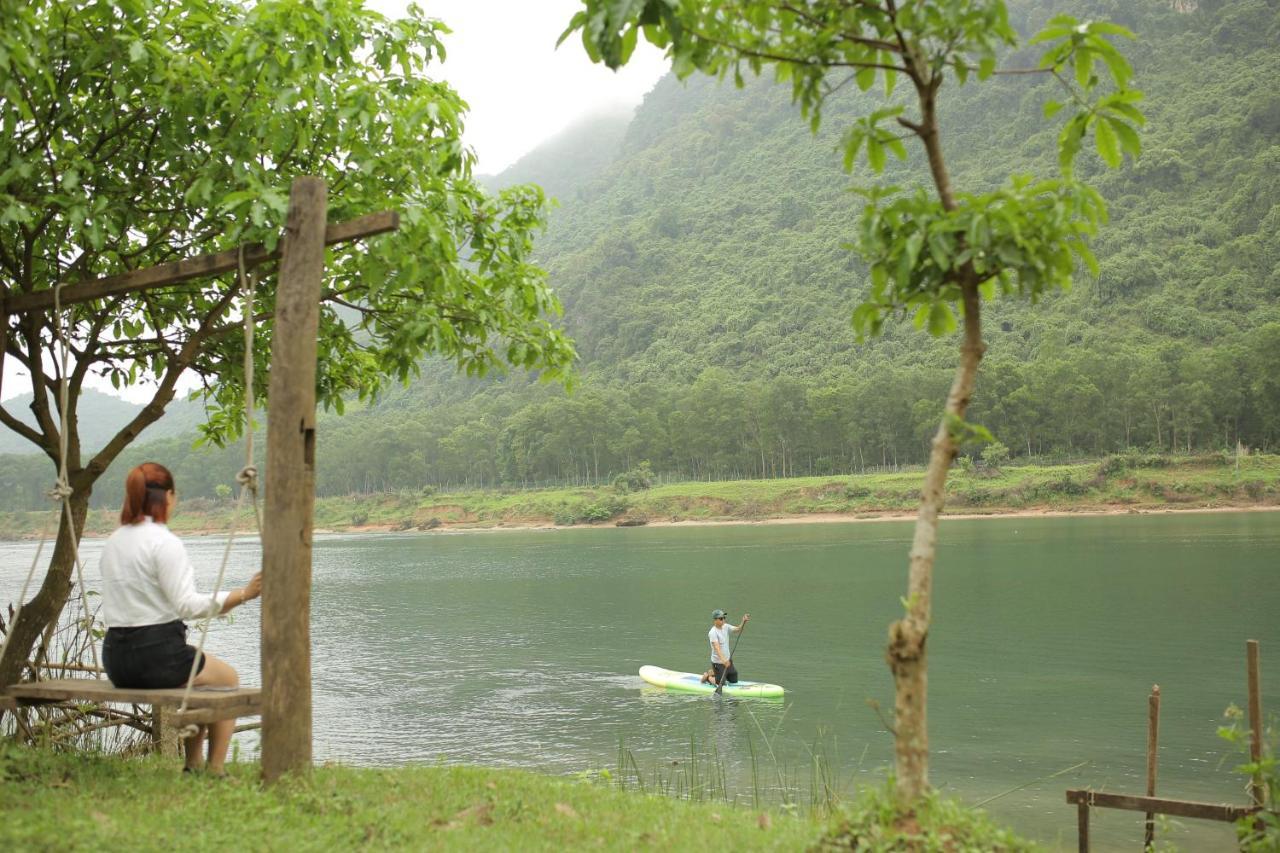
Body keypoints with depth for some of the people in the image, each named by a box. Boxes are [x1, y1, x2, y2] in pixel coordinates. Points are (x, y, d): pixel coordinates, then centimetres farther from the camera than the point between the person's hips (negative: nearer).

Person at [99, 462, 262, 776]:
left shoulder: (113, 541, 10)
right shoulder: (164, 542, -15)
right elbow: (187, 605, -21)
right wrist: (243, 594, -19)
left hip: (116, 659, 8)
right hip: (157, 656, -8)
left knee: (197, 670, 32)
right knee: (228, 678, 18)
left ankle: (192, 766, 33)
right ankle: (215, 771, 17)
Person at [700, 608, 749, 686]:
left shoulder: (726, 627, 0)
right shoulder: (713, 632, -23)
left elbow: (738, 629, -9)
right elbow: (716, 647, -33)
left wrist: (744, 621, -27)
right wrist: (723, 660, -45)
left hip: (727, 660, 8)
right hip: (718, 662, -8)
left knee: (734, 681, 17)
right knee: (721, 684, -3)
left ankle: (713, 673, 31)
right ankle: (708, 677, 23)